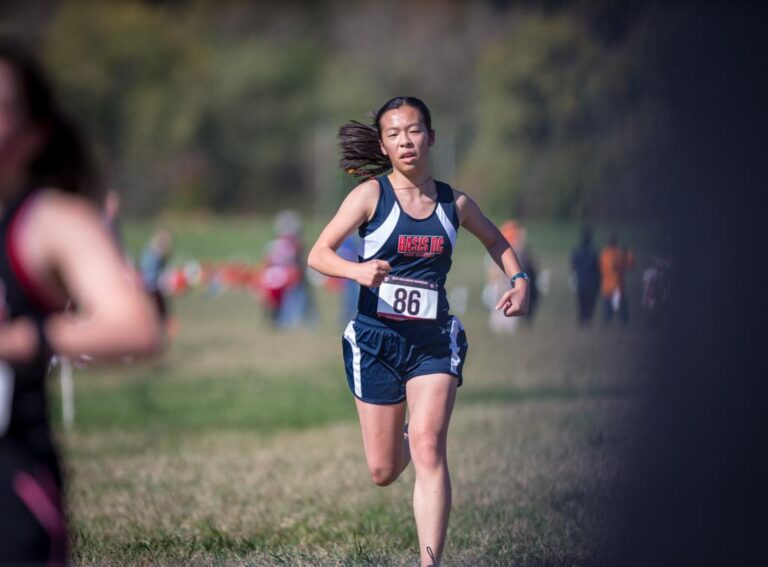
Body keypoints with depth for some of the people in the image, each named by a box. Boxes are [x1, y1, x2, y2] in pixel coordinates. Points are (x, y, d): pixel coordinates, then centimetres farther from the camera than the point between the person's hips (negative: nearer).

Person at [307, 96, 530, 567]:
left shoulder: (455, 203, 4)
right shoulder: (372, 194, -5)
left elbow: (497, 241, 24)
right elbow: (319, 254, -13)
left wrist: (519, 280, 5)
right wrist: (358, 270, -33)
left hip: (435, 340, 1)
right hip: (376, 338, -1)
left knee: (428, 446, -20)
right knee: (384, 472, 6)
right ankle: (406, 439, 45)